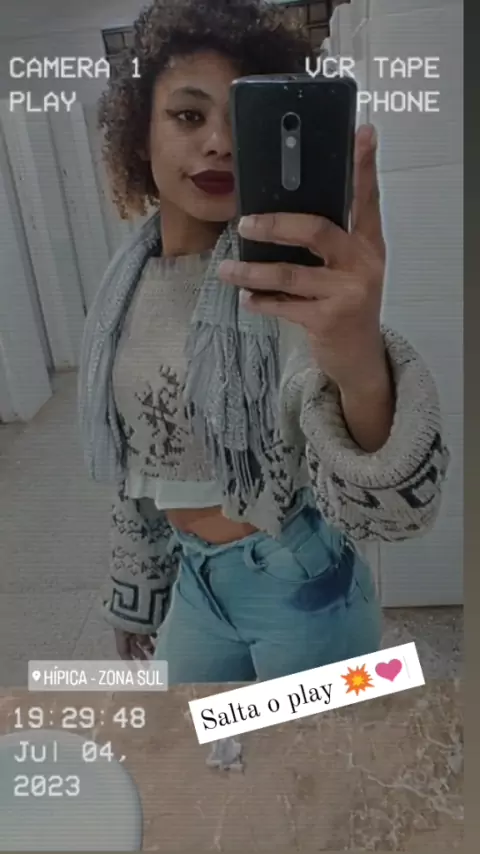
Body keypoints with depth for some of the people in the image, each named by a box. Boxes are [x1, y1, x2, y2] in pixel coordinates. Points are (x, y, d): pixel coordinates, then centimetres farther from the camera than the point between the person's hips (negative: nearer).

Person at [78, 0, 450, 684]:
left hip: (300, 586, -4)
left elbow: (386, 508, -34)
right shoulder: (131, 281, -3)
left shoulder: (297, 279, -20)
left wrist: (361, 371, -55)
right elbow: (139, 464, 7)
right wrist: (136, 593, 15)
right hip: (195, 585, 5)